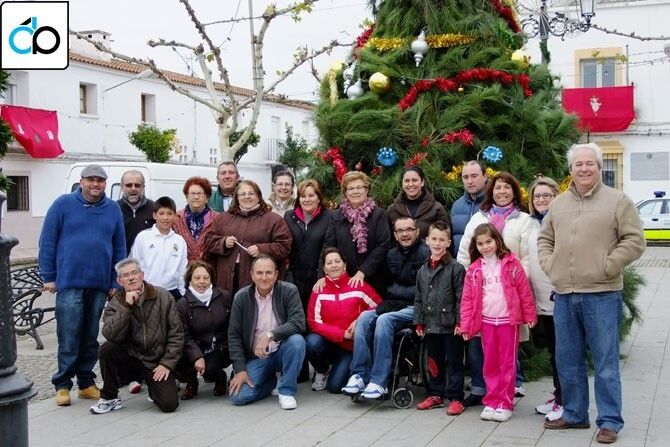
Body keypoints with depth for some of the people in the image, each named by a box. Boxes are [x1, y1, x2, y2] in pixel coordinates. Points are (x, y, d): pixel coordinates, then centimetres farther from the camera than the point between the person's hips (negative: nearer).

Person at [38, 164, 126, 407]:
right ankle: (62, 385, 7)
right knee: (69, 338, -3)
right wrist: (48, 277, -2)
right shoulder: (63, 204, 1)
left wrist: (116, 282, 6)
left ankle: (86, 382, 19)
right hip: (69, 283, -3)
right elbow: (47, 242, 1)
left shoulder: (113, 209, 9)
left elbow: (120, 248, 10)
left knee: (90, 338, 10)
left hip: (100, 285, 3)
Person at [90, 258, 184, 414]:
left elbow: (176, 334, -2)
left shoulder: (163, 297, -3)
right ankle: (110, 398, -6)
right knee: (107, 348, -28)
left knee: (169, 404, -19)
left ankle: (153, 385, 18)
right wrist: (126, 307, -24)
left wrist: (167, 363, -9)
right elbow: (111, 335, -18)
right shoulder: (116, 303, 0)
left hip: (157, 363, -1)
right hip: (130, 359, 1)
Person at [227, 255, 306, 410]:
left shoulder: (289, 291, -10)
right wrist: (240, 370, -8)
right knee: (238, 397, -18)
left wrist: (270, 335, -33)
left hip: (282, 351, -1)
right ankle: (271, 381, 14)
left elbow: (298, 323, -21)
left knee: (297, 341, -33)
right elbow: (234, 335, -2)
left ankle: (286, 391, -12)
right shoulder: (241, 297, -5)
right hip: (256, 357, 1)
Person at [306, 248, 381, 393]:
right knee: (312, 343, -32)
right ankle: (321, 372, 2)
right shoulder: (319, 290, -8)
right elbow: (314, 322, -12)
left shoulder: (358, 286, -10)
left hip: (351, 346, -1)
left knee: (335, 387, -14)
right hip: (328, 341, 1)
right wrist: (342, 334, -21)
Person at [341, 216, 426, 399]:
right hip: (395, 305, 7)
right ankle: (359, 375, -19)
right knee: (364, 318, -18)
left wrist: (396, 290, -7)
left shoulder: (424, 253, -8)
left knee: (384, 320, -30)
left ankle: (379, 382, -29)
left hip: (415, 308, -6)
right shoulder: (392, 254, 13)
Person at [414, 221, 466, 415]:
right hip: (430, 325, 5)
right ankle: (435, 394, 27)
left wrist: (459, 321, -14)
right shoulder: (423, 270, 10)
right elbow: (419, 299, 14)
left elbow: (460, 298, -9)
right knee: (433, 362, 14)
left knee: (454, 362, 3)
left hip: (450, 325, -5)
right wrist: (419, 322, 9)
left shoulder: (455, 268, -6)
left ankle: (455, 398, 9)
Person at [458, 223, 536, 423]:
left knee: (507, 363, 3)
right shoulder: (474, 270, 5)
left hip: (508, 320, -2)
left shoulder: (511, 263, -1)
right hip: (486, 321, 2)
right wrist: (465, 325, -1)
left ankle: (505, 404, 11)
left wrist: (529, 315, -2)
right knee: (490, 363, 9)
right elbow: (467, 299, 4)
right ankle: (492, 401, 18)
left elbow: (524, 291, -1)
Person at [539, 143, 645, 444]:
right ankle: (574, 414, 27)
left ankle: (610, 421, 11)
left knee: (605, 362, 0)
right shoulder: (558, 204, 13)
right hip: (564, 295, 5)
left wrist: (606, 267, -11)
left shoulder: (618, 201, -1)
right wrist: (549, 266, 6)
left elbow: (634, 241, -6)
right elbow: (544, 239, 22)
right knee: (567, 360, 13)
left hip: (601, 295, -5)